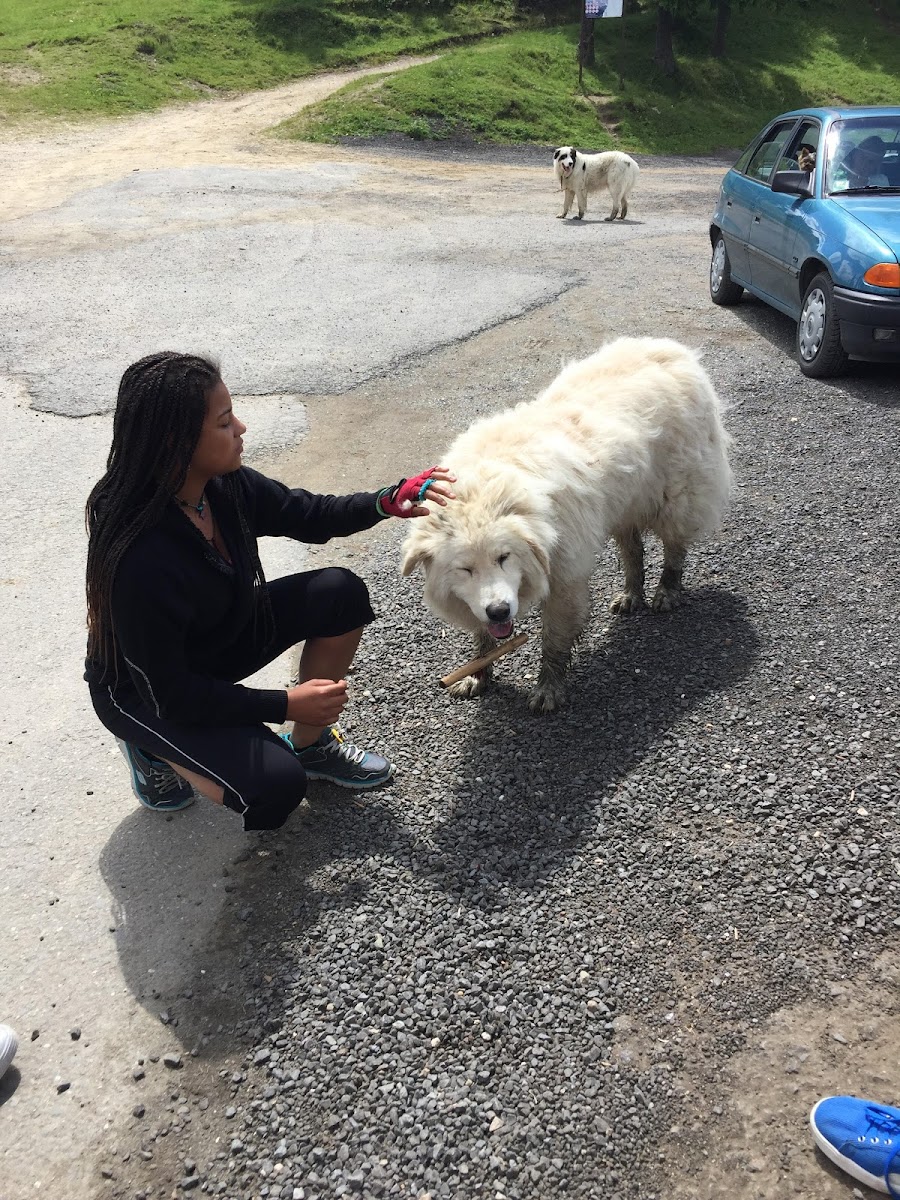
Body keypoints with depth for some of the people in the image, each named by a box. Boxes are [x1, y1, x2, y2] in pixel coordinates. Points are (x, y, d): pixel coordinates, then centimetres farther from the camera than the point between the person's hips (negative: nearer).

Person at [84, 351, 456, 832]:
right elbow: (168, 693, -28)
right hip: (144, 690, -7)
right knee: (275, 787, -25)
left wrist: (389, 501, -17)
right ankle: (154, 747, 5)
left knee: (340, 593, -11)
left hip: (219, 639, 7)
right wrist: (285, 705, -22)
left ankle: (311, 745, 7)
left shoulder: (225, 486, -17)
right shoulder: (139, 558, -37)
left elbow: (309, 515, 1)